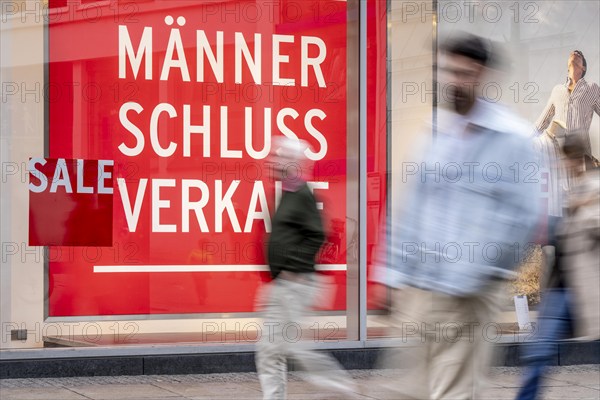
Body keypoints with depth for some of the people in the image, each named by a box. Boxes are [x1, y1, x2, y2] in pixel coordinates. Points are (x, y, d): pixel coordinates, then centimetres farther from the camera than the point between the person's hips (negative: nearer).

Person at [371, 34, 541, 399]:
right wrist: (395, 274, 13)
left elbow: (522, 215, -10)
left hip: (469, 296, -6)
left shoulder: (510, 136, -5)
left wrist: (471, 275, -13)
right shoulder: (434, 132, 12)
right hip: (418, 289, 6)